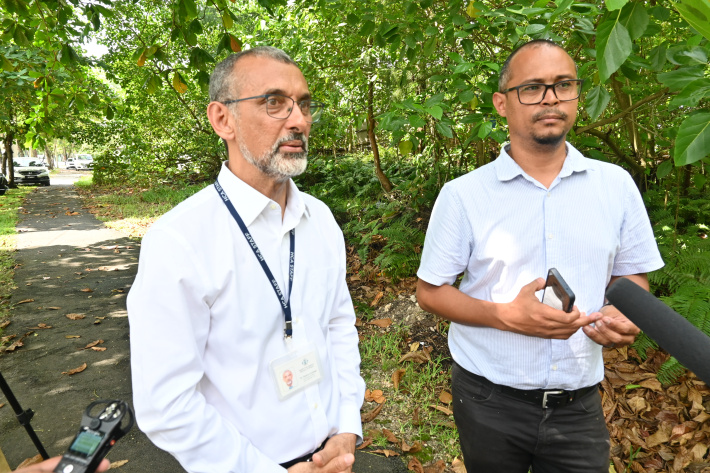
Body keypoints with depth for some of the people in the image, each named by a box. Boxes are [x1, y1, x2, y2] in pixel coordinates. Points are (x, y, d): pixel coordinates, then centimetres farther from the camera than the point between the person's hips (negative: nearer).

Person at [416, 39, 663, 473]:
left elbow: (632, 274, 9)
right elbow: (430, 291, -5)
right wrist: (506, 315, -21)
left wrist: (623, 316, -13)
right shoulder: (462, 195, -10)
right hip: (489, 402, -1)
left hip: (579, 404, 2)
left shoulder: (617, 185, -1)